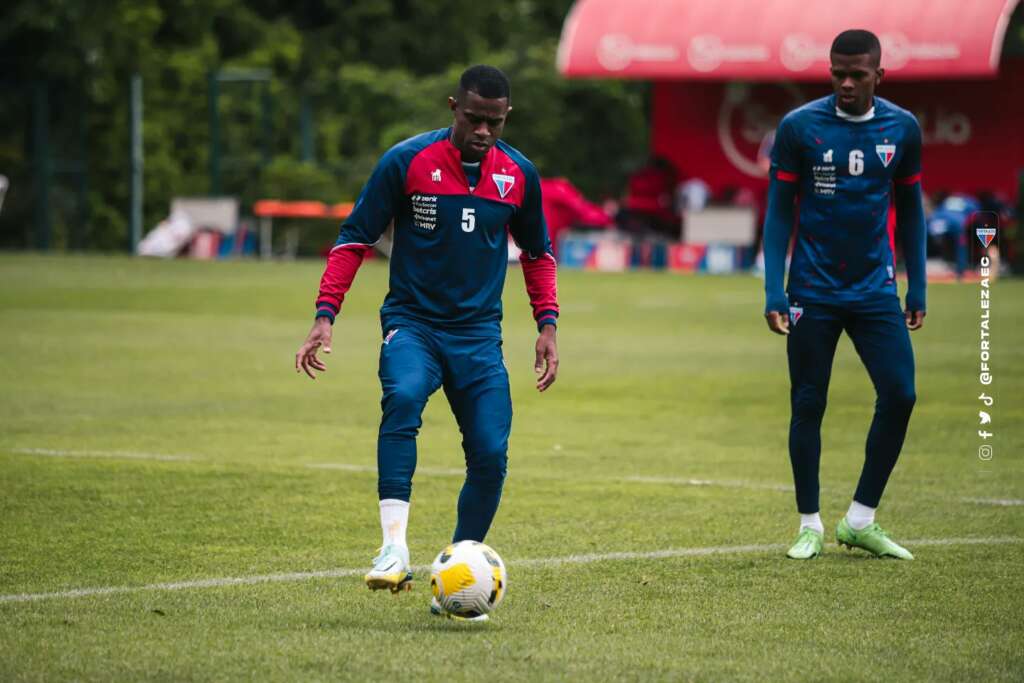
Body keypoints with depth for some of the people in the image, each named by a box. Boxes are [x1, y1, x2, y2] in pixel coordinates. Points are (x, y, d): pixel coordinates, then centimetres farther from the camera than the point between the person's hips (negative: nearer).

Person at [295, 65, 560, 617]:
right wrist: (325, 315, -10)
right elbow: (355, 239, -2)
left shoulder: (518, 174, 4)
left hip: (479, 333, 3)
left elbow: (537, 254, 20)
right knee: (403, 397, -34)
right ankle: (394, 550, -39)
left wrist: (547, 325, 11)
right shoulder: (407, 161, -6)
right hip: (412, 322, -3)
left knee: (490, 454, -9)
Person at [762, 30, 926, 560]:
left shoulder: (902, 129, 2)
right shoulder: (799, 127, -5)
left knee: (900, 394, -8)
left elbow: (910, 211, 12)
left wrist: (917, 288, 9)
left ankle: (861, 521, 4)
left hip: (875, 291, 2)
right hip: (813, 293, -2)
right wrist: (773, 293, -8)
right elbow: (779, 212, -2)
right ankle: (810, 526, 13)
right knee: (808, 405, 1)